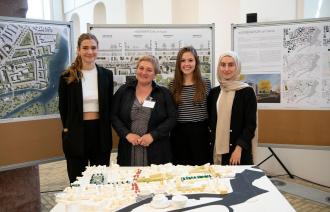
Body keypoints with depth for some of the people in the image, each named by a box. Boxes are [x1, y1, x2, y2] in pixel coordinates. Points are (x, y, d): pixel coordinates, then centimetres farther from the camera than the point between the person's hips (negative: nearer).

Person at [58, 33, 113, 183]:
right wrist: (68, 128, 1)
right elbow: (63, 106, 3)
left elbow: (109, 104, 9)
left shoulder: (106, 74, 4)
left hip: (100, 131, 2)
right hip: (76, 133, -2)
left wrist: (106, 127, 3)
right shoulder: (67, 77, -2)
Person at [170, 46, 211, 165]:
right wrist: (169, 132, 3)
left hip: (200, 132, -1)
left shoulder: (205, 84, 1)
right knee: (180, 167, 10)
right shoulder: (173, 85, 4)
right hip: (179, 133, 1)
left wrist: (211, 132, 2)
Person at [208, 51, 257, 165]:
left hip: (237, 151, -3)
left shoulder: (247, 92, -3)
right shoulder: (213, 92, 9)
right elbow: (210, 122, 11)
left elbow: (250, 124, -6)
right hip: (216, 150, 4)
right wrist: (210, 146, 4)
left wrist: (239, 148, -14)